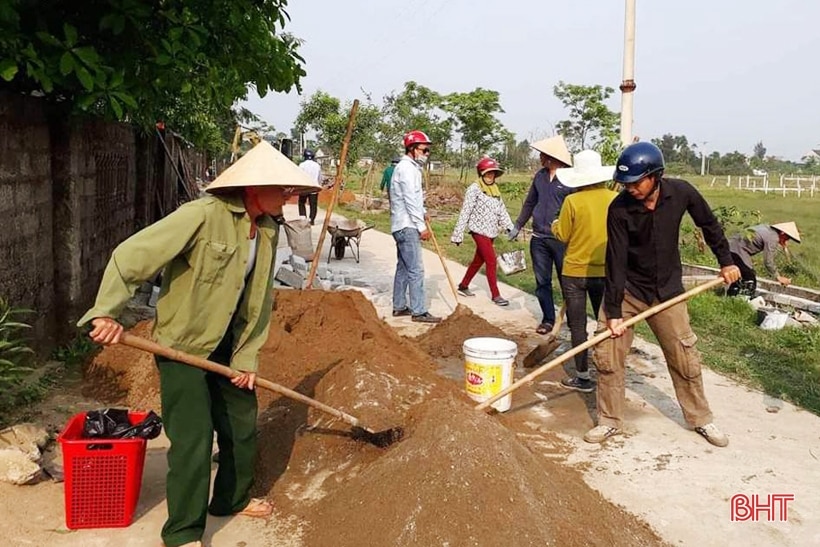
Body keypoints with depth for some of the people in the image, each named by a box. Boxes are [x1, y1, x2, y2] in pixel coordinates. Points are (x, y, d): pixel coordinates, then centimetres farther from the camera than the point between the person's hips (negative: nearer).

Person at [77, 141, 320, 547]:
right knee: (194, 438, -3)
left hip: (227, 347, 8)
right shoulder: (203, 215, -25)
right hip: (182, 344, -7)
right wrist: (106, 311, -31)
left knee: (243, 425, 17)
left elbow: (260, 299, 3)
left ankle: (232, 499, 40)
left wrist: (247, 356, 0)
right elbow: (131, 255, -25)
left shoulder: (268, 229, -1)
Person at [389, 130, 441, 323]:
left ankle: (399, 306, 19)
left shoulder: (411, 168, 17)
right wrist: (421, 226, -18)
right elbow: (410, 200, -19)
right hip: (407, 226, -10)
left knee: (403, 267, 13)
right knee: (416, 269, -9)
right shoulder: (406, 168, -14)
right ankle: (419, 311, -7)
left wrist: (422, 213, 12)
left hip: (405, 226, 10)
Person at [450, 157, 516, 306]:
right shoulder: (474, 189, -10)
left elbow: (501, 210, 12)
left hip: (491, 231, 7)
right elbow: (465, 212, -12)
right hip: (479, 230, -7)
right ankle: (495, 295, 0)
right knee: (491, 261, -8)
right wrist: (458, 233, -13)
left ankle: (463, 286, 33)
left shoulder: (495, 189, 12)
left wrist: (509, 227, 0)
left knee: (478, 260, 17)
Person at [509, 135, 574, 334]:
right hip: (539, 238, 6)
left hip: (561, 240, -6)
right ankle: (548, 319, 21)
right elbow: (529, 202, 20)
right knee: (542, 281, 10)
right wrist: (518, 226, 23)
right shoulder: (540, 176, 8)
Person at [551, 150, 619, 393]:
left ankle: (583, 377, 11)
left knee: (578, 325, 7)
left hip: (575, 272, -3)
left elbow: (562, 235, -6)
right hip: (606, 271, 3)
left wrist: (555, 225, 14)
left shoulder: (572, 201, -13)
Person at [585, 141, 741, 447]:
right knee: (607, 355, -4)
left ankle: (700, 419, 29)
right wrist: (613, 311, -21)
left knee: (685, 358, 9)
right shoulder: (619, 209, -20)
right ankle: (610, 421, 13)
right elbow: (616, 261, -20)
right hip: (626, 290, -1)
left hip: (667, 290, 2)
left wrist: (726, 261, 9)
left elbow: (708, 224, 5)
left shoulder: (681, 192, -15)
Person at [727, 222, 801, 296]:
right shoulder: (773, 238, -12)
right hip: (737, 250, -10)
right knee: (749, 282, -4)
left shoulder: (767, 228, 13)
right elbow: (768, 262, -11)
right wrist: (779, 277, -1)